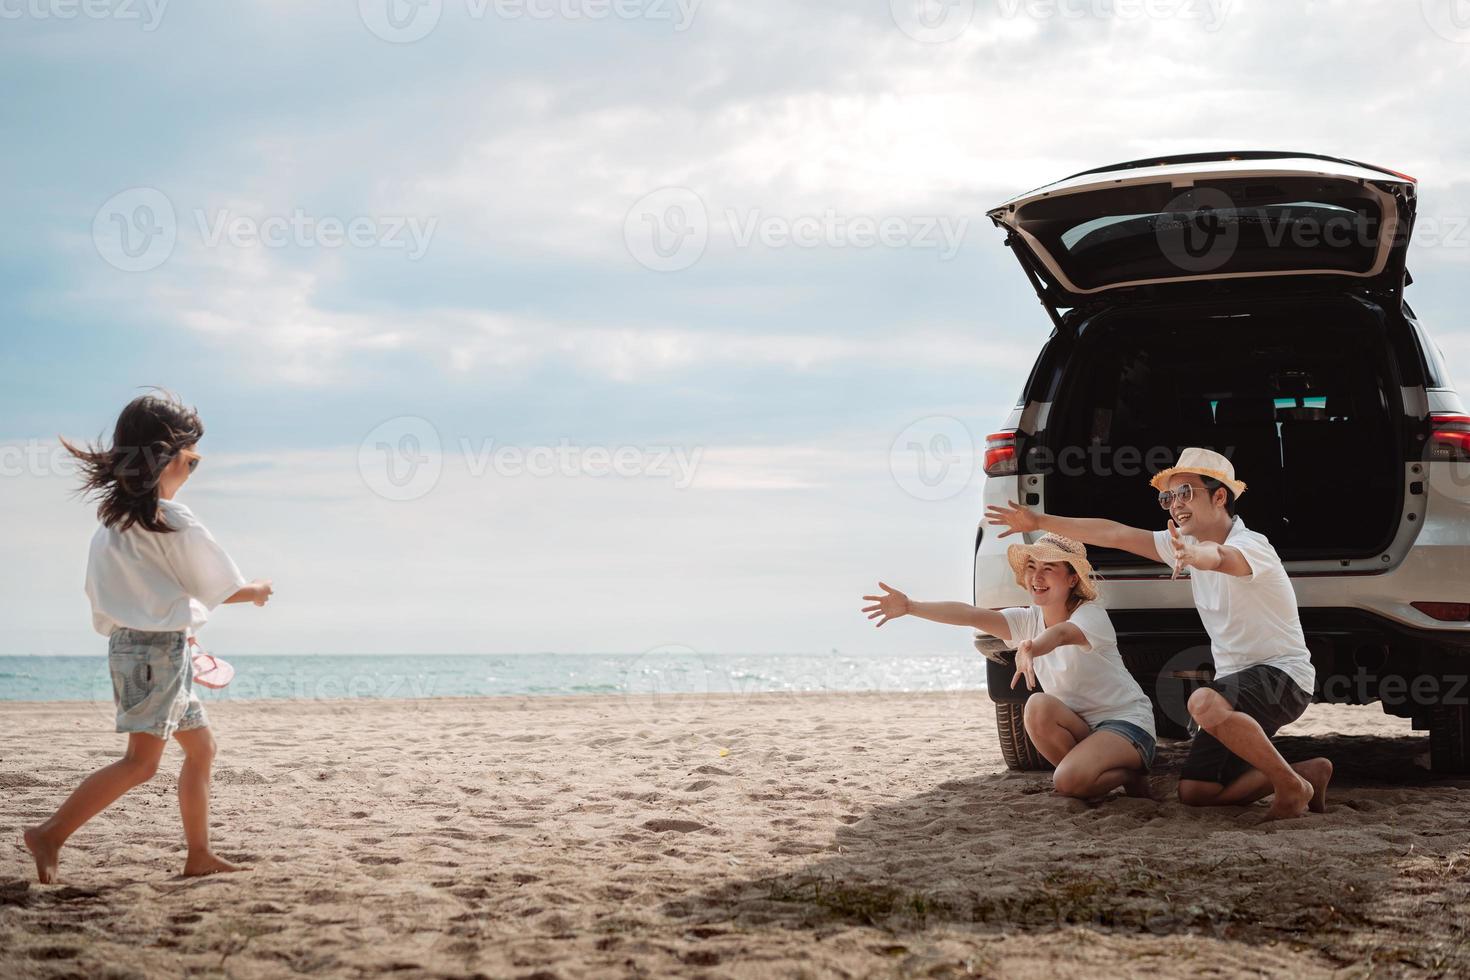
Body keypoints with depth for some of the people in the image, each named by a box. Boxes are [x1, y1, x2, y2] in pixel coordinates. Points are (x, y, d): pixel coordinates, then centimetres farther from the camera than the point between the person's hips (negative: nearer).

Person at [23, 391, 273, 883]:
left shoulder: (112, 517, 8)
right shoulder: (175, 522, -16)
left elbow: (100, 590, 13)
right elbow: (223, 588, -8)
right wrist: (259, 590, 13)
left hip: (128, 641, 9)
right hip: (161, 645, -9)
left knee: (200, 746, 15)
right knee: (141, 761, -9)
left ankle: (199, 854, 15)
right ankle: (51, 833, -13)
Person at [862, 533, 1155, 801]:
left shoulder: (1092, 615, -18)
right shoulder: (1029, 620, 0)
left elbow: (1060, 633, -43)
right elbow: (971, 614, -15)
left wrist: (1031, 648, -66)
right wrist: (911, 607, -30)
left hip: (1126, 720, -5)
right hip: (1081, 725, 6)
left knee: (1070, 781, -31)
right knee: (1038, 707, -28)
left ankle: (1130, 774, 0)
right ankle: (1084, 769, -5)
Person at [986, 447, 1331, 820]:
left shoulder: (1250, 545, -20)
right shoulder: (1187, 545, 5)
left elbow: (1220, 557, -45)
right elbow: (1116, 534, 3)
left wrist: (1194, 556, -68)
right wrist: (1039, 521, 0)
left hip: (1283, 672, -8)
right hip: (1238, 678, 8)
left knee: (1205, 703, -38)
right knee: (1194, 792, -1)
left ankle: (1293, 786, -19)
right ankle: (1307, 773, 12)